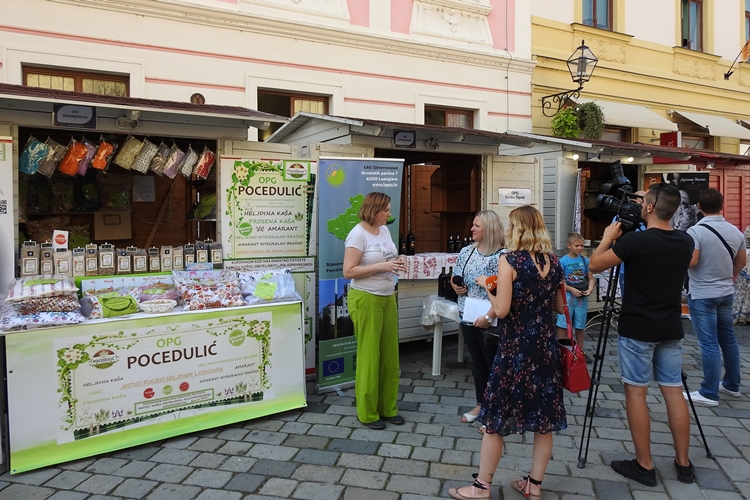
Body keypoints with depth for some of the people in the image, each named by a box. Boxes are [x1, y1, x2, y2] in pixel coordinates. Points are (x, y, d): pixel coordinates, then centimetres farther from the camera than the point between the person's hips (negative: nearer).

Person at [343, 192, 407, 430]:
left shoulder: (384, 230, 9)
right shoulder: (358, 234, -14)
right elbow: (348, 271, -18)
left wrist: (398, 261, -2)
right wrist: (382, 266, -23)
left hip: (388, 298, 7)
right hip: (366, 300, -7)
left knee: (390, 354, 11)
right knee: (369, 356, 1)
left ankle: (388, 407, 26)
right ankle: (367, 412, 17)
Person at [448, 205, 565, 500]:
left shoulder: (509, 260, -13)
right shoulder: (554, 262, 4)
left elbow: (502, 310, -17)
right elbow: (559, 307, 12)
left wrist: (487, 286, -1)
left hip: (517, 345, -5)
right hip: (546, 343, 6)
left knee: (496, 416, 6)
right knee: (545, 418, 14)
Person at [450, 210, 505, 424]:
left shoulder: (500, 256, -16)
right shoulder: (466, 251, 6)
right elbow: (454, 277, 19)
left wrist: (488, 317, -25)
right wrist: (456, 287, -3)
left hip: (490, 321, -7)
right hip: (468, 318, 7)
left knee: (495, 364, 6)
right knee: (478, 363, 19)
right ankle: (481, 404, 33)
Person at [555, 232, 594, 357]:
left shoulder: (585, 260, 4)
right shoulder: (563, 261, -8)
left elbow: (591, 278, 9)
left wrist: (590, 288, -10)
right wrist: (572, 289, -18)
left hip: (582, 297, 4)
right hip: (567, 296, -4)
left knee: (580, 326, 13)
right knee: (563, 325, 0)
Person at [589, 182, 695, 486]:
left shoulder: (635, 241, -18)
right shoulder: (686, 242, 2)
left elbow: (595, 265, -9)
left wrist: (608, 238, 6)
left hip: (637, 330, -6)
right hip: (671, 331, 6)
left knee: (636, 392, 3)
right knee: (673, 391, 13)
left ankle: (644, 466, 10)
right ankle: (683, 463, 23)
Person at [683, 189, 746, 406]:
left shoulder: (696, 231, -17)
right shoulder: (735, 231, 4)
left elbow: (690, 261, -24)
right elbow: (742, 261, 14)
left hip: (702, 295, -7)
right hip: (726, 293, 7)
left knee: (709, 344, -4)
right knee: (728, 339, 18)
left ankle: (710, 393, 2)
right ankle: (732, 384, 31)